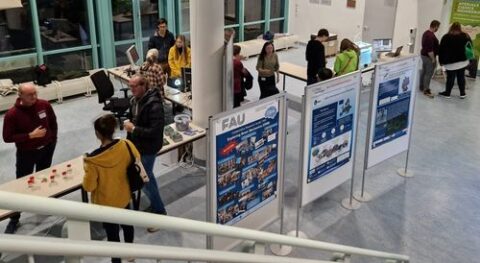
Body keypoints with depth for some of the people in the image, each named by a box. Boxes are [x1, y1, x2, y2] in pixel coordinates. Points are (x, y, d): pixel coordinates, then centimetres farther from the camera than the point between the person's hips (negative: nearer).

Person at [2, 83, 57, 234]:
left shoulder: (44, 105, -11)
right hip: (26, 153, -3)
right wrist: (30, 135, -26)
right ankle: (14, 219, 15)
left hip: (46, 149, 4)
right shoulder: (12, 114, -22)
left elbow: (53, 123, 6)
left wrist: (52, 139, 6)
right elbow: (7, 137, -20)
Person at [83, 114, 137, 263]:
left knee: (112, 232, 16)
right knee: (126, 224, 29)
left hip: (106, 202, -4)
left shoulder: (93, 159, -30)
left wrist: (87, 167, -7)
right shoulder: (126, 145, -21)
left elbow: (88, 186, -19)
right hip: (124, 196, 5)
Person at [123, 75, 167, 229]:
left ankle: (160, 213, 14)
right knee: (147, 177, 21)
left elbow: (155, 131, -30)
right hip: (137, 145, 9)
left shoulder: (154, 106, -27)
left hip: (148, 148, -9)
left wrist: (133, 129, -26)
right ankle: (156, 206, 39)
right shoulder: (135, 100, 0)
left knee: (145, 181, -2)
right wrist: (128, 124, 3)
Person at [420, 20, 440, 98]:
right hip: (429, 56, -10)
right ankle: (426, 90, -2)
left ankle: (422, 87, 26)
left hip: (424, 54, 10)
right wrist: (433, 59, -20)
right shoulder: (431, 36, -25)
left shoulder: (426, 33, 8)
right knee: (429, 73, -5)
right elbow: (430, 50, -26)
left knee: (424, 71, 17)